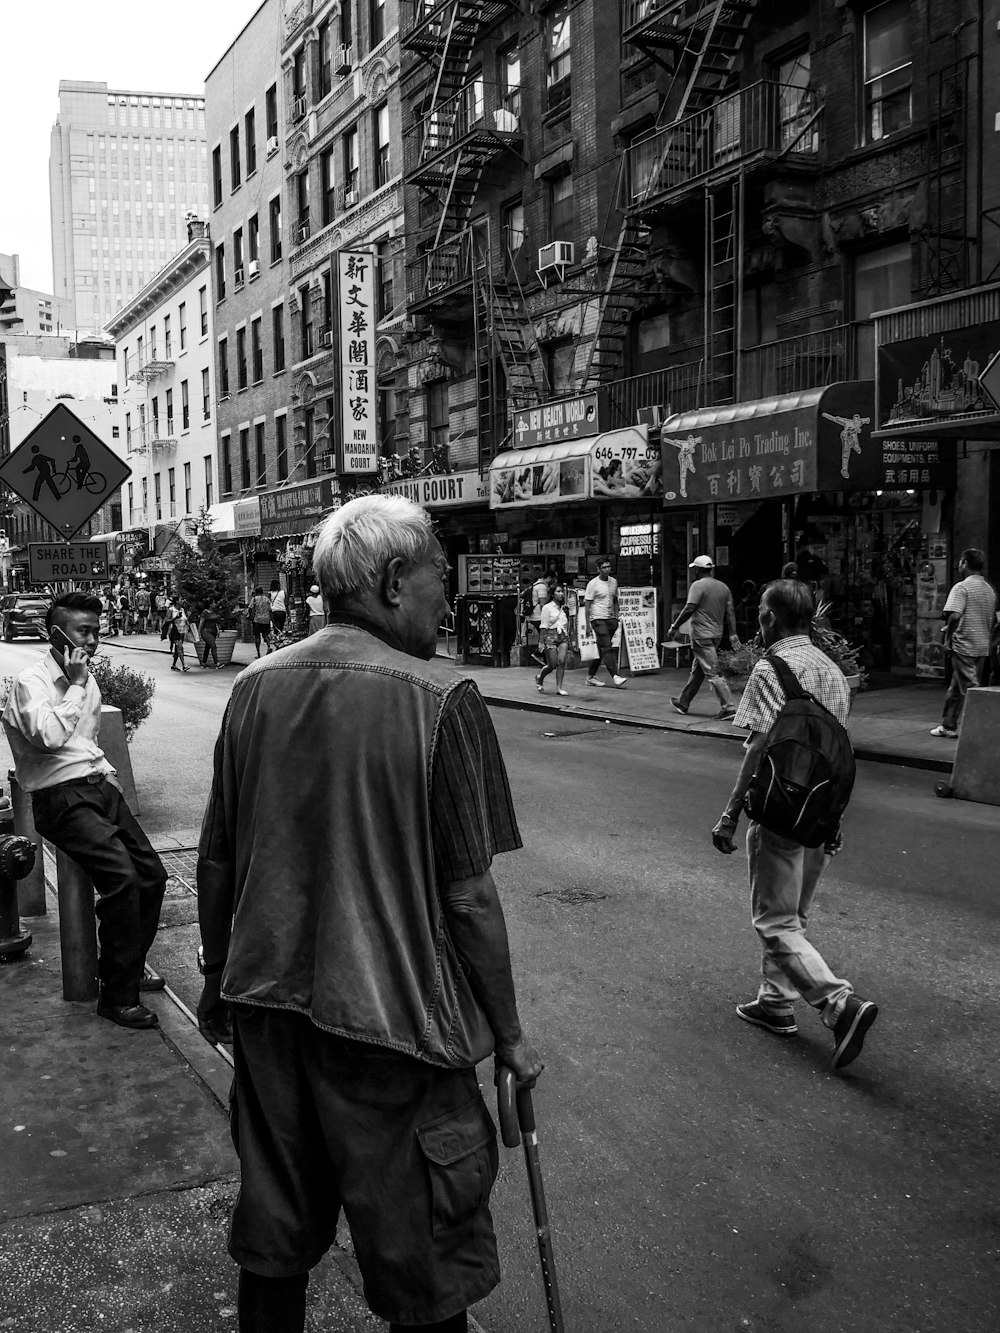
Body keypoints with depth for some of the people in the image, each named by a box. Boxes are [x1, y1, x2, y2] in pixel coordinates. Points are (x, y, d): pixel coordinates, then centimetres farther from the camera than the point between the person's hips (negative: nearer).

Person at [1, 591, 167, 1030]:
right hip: (61, 796, -8)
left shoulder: (86, 677, 17)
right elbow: (49, 736, -26)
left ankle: (127, 969, 20)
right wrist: (76, 686, -17)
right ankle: (117, 996, -15)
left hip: (98, 785, 8)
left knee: (152, 875, 0)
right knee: (121, 876, -24)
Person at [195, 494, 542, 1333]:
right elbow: (468, 895, -14)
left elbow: (216, 862, 7)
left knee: (274, 1235, 22)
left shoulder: (256, 688, 0)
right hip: (389, 1014, -5)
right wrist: (508, 1035, -2)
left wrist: (219, 980, 21)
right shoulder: (440, 702, -16)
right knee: (422, 1261, 13)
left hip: (267, 1006, 6)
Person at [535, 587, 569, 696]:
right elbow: (543, 626, -5)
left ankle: (559, 688, -5)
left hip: (563, 637, 4)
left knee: (562, 662, -10)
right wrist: (542, 642, -8)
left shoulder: (563, 608, 13)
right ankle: (539, 678, 26)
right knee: (552, 665, -3)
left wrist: (568, 638, 15)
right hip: (551, 636, -4)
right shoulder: (547, 607, -3)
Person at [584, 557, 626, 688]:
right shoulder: (593, 584, -7)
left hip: (611, 619, 6)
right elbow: (587, 605, -7)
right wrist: (588, 625, -10)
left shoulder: (614, 582, 11)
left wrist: (616, 618, 13)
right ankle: (614, 676, -18)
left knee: (602, 649, 9)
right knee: (607, 648, -13)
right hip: (598, 619, -6)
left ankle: (591, 676, 18)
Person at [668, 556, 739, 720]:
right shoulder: (723, 587, 11)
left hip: (702, 636, -8)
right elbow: (730, 611, 9)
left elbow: (689, 609, -17)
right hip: (716, 635, 8)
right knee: (696, 670, 18)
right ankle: (683, 702, 29)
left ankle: (728, 708, -11)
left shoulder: (698, 585, -11)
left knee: (713, 673, -8)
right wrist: (733, 634, 9)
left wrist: (674, 627, -10)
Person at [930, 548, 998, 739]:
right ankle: (948, 726, 22)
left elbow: (955, 615, -26)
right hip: (983, 646, 8)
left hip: (964, 646, -8)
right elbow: (992, 619, 19)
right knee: (955, 687, 16)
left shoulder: (961, 587, -13)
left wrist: (948, 636, -13)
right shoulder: (989, 590, 12)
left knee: (970, 689, -4)